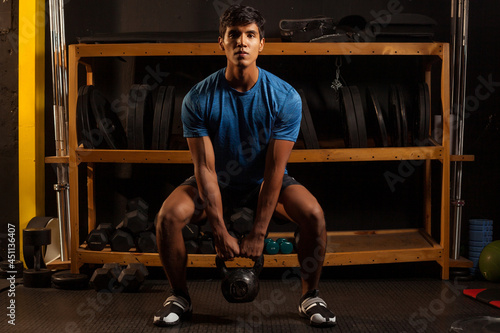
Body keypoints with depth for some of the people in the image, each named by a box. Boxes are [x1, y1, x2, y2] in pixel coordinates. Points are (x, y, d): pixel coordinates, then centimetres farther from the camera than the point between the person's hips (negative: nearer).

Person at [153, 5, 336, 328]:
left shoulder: (285, 97, -21)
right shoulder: (198, 99, -21)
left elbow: (275, 169, -22)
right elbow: (206, 168, -21)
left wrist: (258, 234, -23)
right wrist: (221, 232, -24)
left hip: (265, 180, 0)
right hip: (218, 181, 0)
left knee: (314, 215, -27)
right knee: (169, 215, -26)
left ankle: (311, 296, -2)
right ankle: (180, 298, -1)